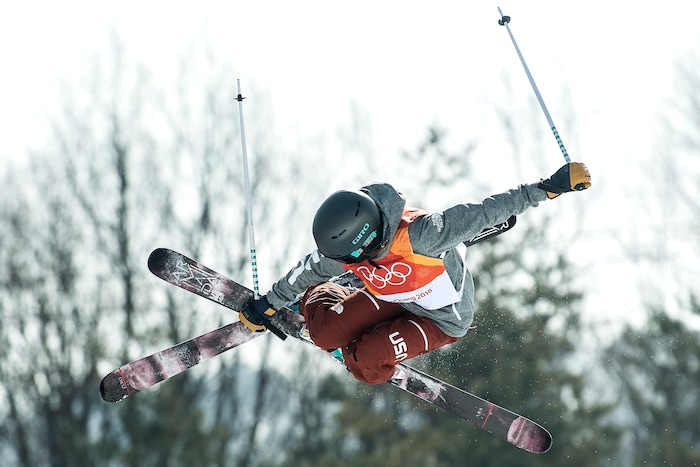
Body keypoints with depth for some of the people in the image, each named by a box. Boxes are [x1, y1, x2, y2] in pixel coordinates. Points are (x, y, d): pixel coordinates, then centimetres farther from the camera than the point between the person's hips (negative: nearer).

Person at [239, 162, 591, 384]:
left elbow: (482, 213, -38)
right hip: (391, 297, 5)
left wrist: (551, 187, -39)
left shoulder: (418, 235, -43)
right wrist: (266, 307, 10)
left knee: (365, 364, -22)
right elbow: (308, 271, -2)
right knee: (324, 332, -14)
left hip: (443, 318, -5)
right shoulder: (342, 250, -24)